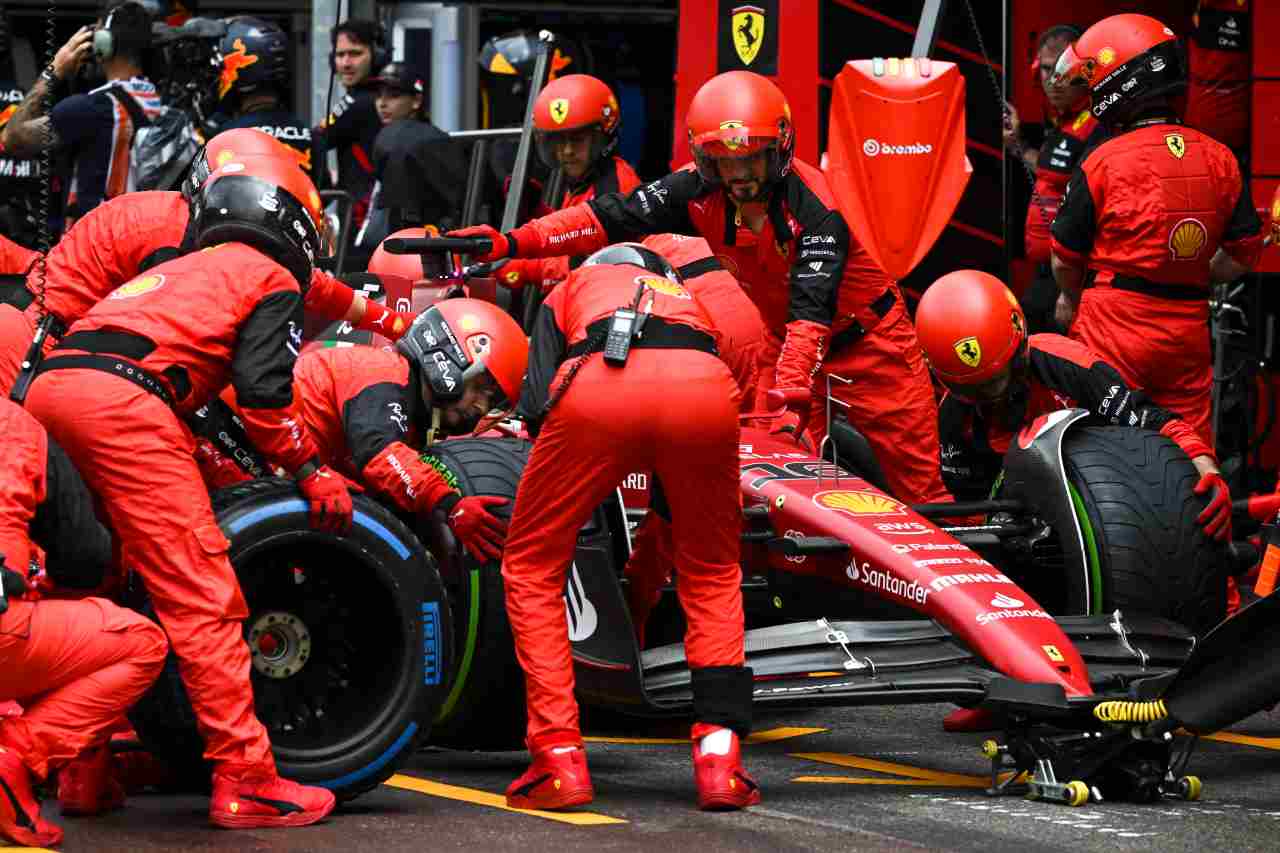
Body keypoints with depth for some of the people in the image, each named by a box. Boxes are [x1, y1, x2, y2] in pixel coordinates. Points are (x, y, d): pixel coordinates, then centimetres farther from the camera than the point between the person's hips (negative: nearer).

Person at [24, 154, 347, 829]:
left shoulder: (178, 269, 36)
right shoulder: (272, 279, 14)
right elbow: (263, 393, 0)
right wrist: (312, 473, 10)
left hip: (47, 386, 8)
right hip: (120, 399, -8)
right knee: (201, 596, -6)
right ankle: (244, 781, -8)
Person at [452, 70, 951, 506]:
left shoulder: (816, 210, -29)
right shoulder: (700, 192, -14)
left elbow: (811, 312, -37)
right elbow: (612, 217, -18)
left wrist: (792, 399, -48)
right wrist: (513, 243, -28)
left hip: (867, 341, -5)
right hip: (787, 342, 5)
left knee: (916, 480, -4)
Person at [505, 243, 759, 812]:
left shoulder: (569, 289, 39)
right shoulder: (687, 300, 44)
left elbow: (536, 404, 18)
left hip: (598, 385, -2)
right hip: (704, 388, 2)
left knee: (531, 570, 19)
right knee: (713, 575, 26)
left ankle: (559, 757, 9)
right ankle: (718, 755, 12)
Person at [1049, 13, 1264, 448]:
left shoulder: (1102, 163, -10)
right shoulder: (1219, 159, 2)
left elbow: (1065, 259, -1)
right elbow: (1244, 253, 8)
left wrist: (1072, 299, 19)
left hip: (1115, 329, -4)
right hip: (1189, 329, 4)